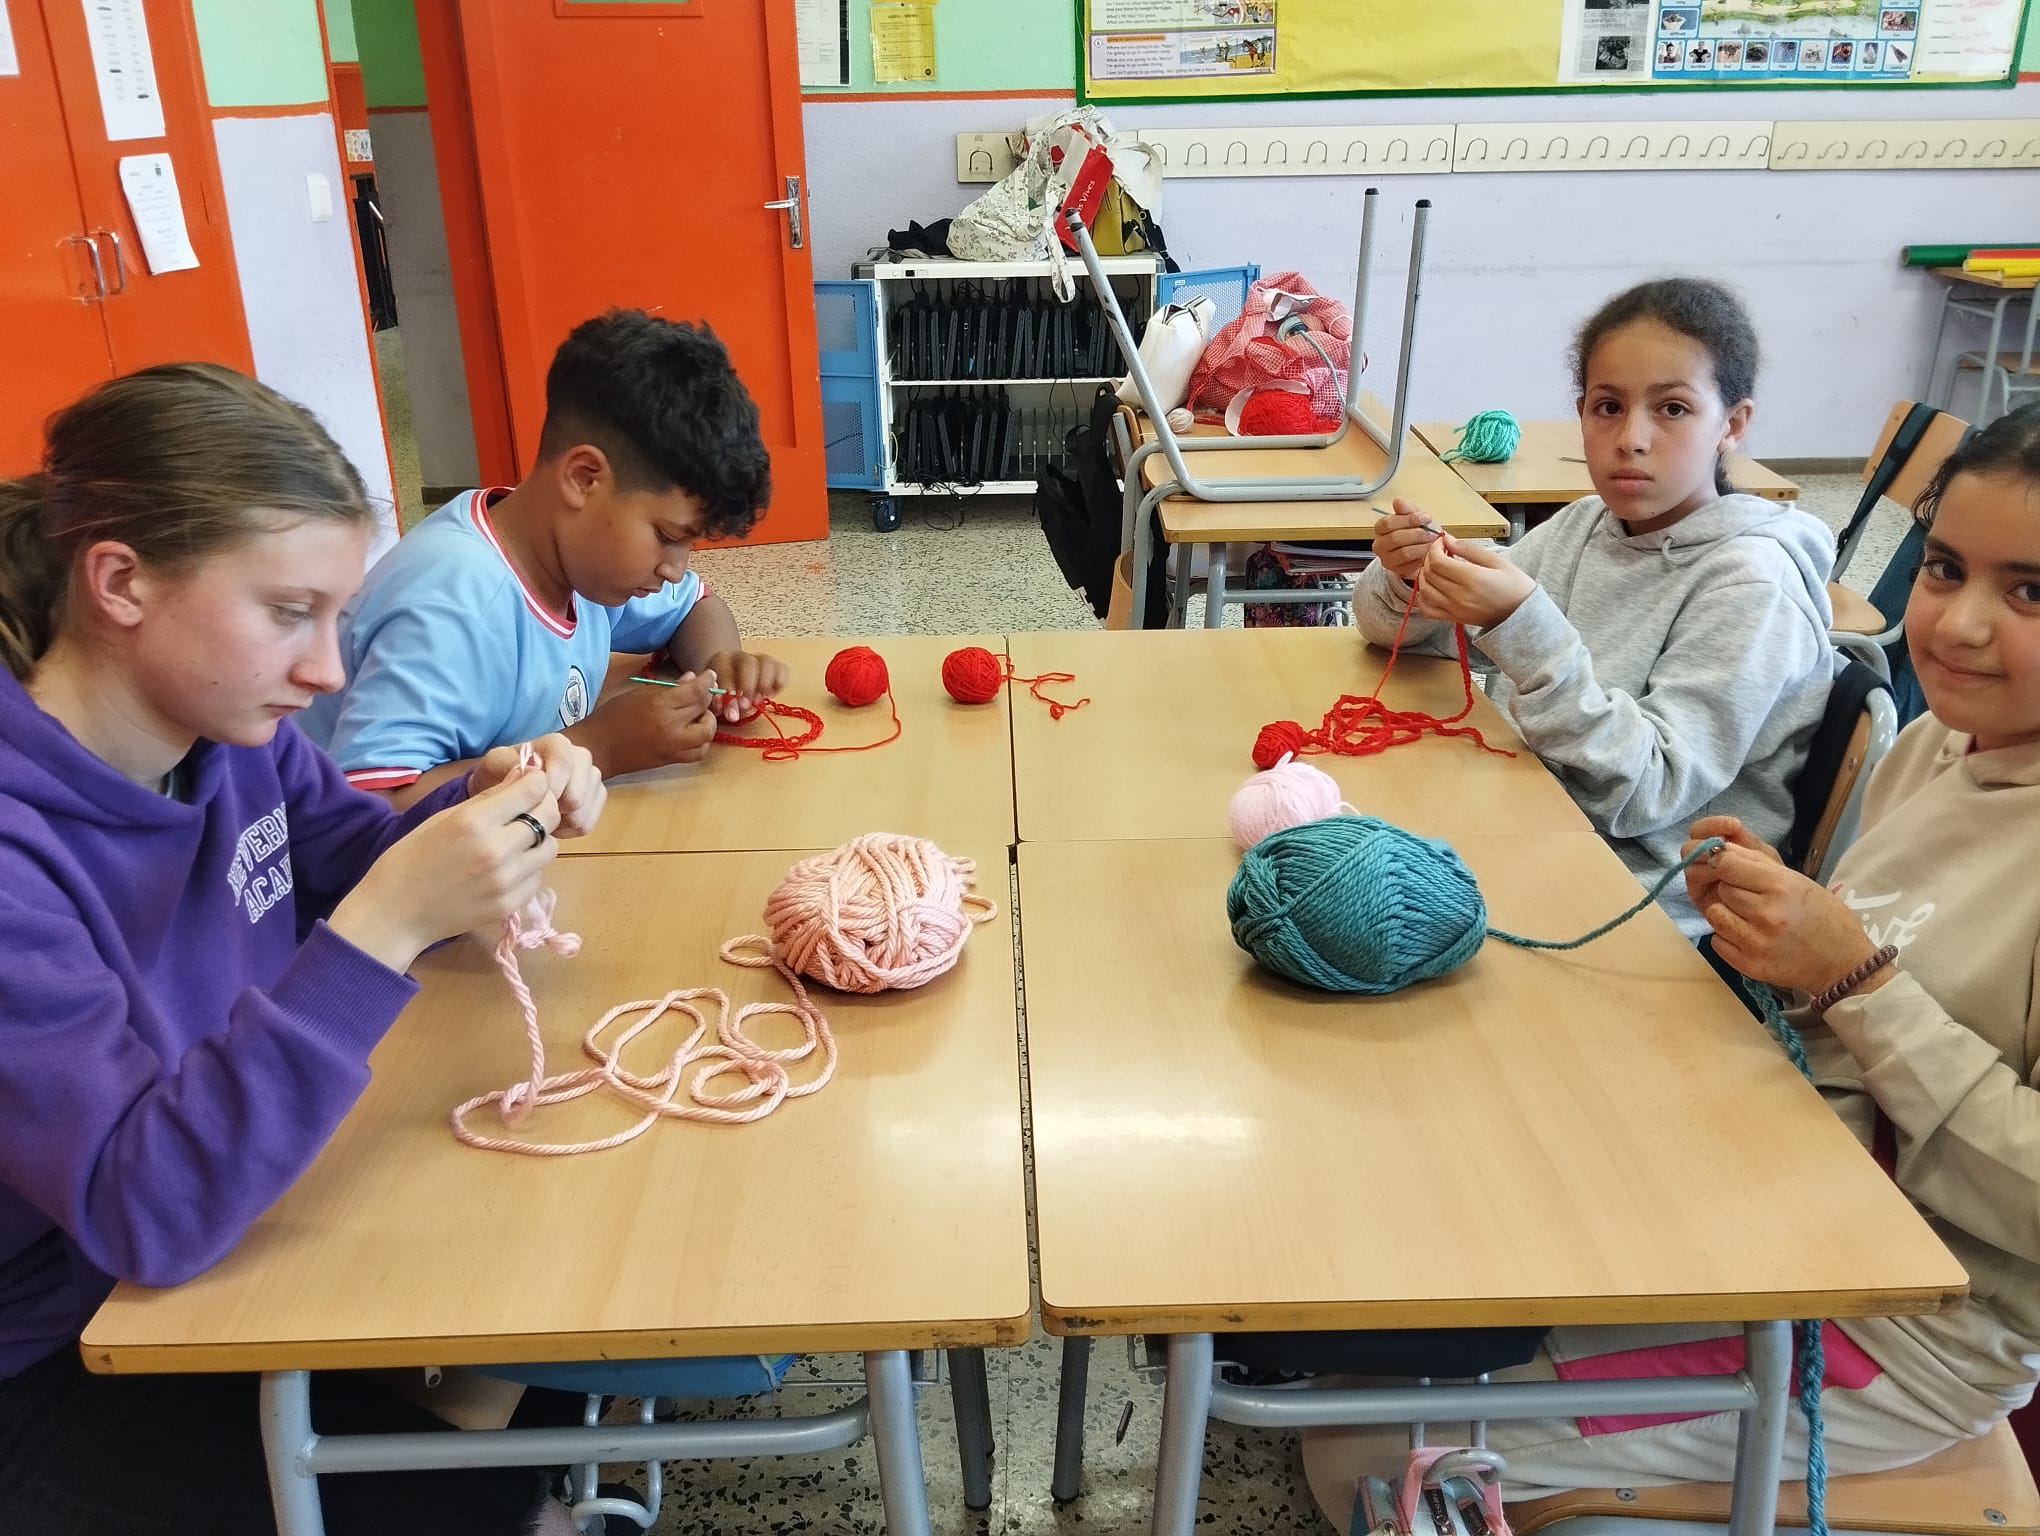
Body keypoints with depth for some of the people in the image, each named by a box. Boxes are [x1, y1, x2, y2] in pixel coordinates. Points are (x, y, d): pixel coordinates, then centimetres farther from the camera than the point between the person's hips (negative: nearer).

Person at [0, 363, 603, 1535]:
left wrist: (493, 807, -15)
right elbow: (147, 1211, -34)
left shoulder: (228, 728, -9)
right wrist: (391, 924, -42)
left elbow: (359, 865, 8)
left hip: (242, 1237, 7)